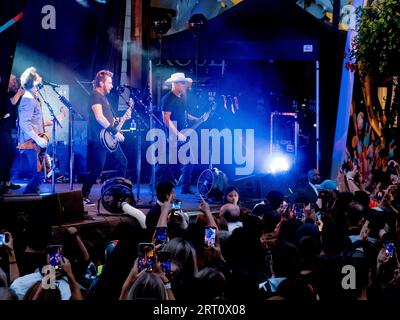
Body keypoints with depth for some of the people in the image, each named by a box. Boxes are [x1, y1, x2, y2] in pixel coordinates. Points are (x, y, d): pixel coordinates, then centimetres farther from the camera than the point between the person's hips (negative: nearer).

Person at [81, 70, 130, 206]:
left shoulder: (104, 97, 20)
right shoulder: (95, 95, -11)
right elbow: (99, 118, -22)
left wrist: (123, 118, 11)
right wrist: (115, 132, -20)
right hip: (98, 140, -10)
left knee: (122, 162, 11)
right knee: (97, 168, -9)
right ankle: (84, 196, 0)